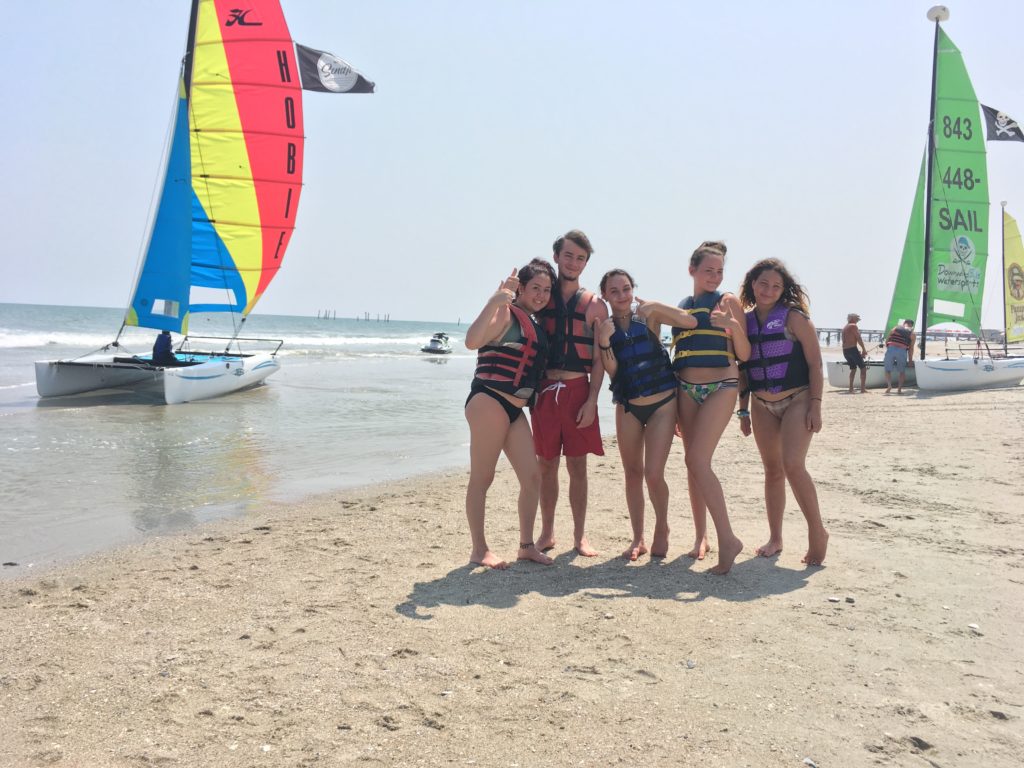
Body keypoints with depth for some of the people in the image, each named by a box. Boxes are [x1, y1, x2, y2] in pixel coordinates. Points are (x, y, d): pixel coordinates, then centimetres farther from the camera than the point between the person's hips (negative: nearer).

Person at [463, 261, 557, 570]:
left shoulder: (534, 325, 19)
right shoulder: (505, 313, -8)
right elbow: (472, 340, -25)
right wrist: (496, 300, -31)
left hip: (515, 410, 9)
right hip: (489, 403, -9)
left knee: (532, 477, 9)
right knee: (482, 478, -2)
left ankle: (526, 546, 20)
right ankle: (479, 549, 5)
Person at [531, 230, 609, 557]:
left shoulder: (595, 306, 5)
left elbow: (599, 359, 1)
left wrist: (591, 401, -6)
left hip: (578, 391, -1)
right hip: (544, 389, 1)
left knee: (577, 465, 3)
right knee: (546, 464, 6)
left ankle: (580, 536, 12)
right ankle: (547, 533, 17)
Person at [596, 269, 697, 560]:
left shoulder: (648, 313, -6)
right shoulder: (604, 328, 1)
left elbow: (692, 322, -15)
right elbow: (612, 371, -5)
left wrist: (655, 307, -22)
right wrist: (604, 342, -20)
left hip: (662, 404, -3)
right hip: (628, 407, 3)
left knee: (654, 475, -7)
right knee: (632, 473, 9)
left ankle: (662, 528, 19)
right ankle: (638, 538, 22)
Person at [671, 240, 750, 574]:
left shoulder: (727, 302, 0)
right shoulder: (680, 307, 13)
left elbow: (744, 354, -3)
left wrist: (734, 326, -21)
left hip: (721, 387, -5)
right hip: (686, 389, 5)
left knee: (698, 460, -17)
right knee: (693, 462, 6)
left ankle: (727, 538, -12)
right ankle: (700, 535, 16)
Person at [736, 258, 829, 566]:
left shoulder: (794, 318, -7)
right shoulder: (744, 321, 6)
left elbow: (815, 364, -8)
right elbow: (742, 368, 13)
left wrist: (815, 405, -13)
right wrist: (743, 410, 12)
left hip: (797, 401, -5)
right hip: (762, 405, 5)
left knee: (793, 465, -18)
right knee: (772, 471, 9)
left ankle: (817, 532, -3)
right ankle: (775, 538, 18)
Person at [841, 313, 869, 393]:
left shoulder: (844, 327, 20)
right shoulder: (853, 326, -5)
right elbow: (859, 339, -11)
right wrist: (864, 349, -5)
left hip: (845, 350, 8)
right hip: (852, 349, -8)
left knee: (853, 368, 19)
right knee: (863, 367, -3)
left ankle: (851, 388, 10)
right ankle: (863, 389, -12)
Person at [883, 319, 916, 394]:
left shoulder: (894, 329, 20)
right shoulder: (912, 334, 15)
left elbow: (886, 341, 17)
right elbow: (911, 348, 13)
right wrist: (910, 360, 20)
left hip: (891, 348, 1)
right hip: (902, 350, -1)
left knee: (888, 369, 9)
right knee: (901, 371, 13)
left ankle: (889, 385, -12)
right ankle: (899, 389, 6)